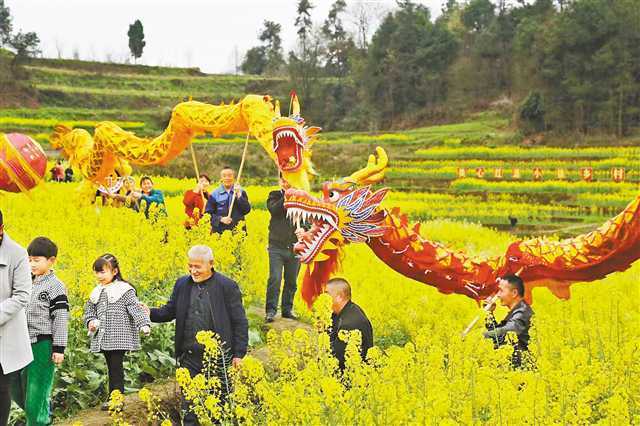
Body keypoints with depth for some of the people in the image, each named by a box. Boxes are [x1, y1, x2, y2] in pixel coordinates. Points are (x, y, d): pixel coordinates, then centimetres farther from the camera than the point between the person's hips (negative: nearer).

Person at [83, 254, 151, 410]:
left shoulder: (124, 290, -7)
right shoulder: (97, 292, 12)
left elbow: (136, 308, -15)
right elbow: (89, 310, 22)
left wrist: (144, 324, -30)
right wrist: (90, 321, 1)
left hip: (119, 338, -6)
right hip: (103, 339, 6)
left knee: (116, 368, -6)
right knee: (111, 368, 12)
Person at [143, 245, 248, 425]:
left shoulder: (227, 286, -6)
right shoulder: (182, 284, 6)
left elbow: (240, 322, -5)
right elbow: (169, 311, 11)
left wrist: (239, 353, -8)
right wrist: (150, 313, -9)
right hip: (189, 357, 4)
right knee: (188, 402, 11)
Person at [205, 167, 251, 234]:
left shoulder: (241, 192, 8)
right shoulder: (214, 194, 6)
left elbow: (247, 210, -2)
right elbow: (208, 213, 4)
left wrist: (239, 196, -10)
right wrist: (220, 219, -11)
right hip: (219, 231, 0)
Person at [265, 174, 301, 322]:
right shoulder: (274, 195, 7)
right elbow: (274, 209, -13)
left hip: (295, 247, 2)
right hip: (277, 245, -2)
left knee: (291, 280, 9)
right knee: (275, 279, -10)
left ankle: (287, 309, 22)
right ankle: (270, 310, -3)